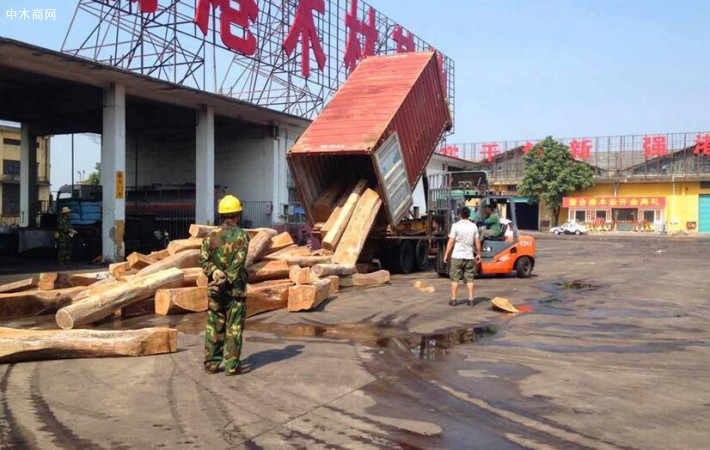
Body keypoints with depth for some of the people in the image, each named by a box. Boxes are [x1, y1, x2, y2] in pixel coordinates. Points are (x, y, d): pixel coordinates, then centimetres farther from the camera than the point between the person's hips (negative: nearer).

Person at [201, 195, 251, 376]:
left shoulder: (211, 235, 4)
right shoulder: (241, 235, -8)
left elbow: (204, 259, -6)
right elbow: (238, 263, -16)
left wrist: (215, 273, -12)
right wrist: (227, 281, -13)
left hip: (215, 288, 4)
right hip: (235, 288, -4)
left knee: (214, 326, 12)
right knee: (234, 327, 2)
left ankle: (212, 363, 17)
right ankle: (232, 366, 4)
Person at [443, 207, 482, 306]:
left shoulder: (456, 226, -8)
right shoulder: (473, 226, 3)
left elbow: (451, 242, -9)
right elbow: (477, 242, 4)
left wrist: (446, 255, -3)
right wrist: (478, 254, 16)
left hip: (457, 256, -3)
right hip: (469, 257, 3)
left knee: (455, 279, 5)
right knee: (470, 279, 9)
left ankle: (453, 300, 5)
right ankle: (471, 300, 8)